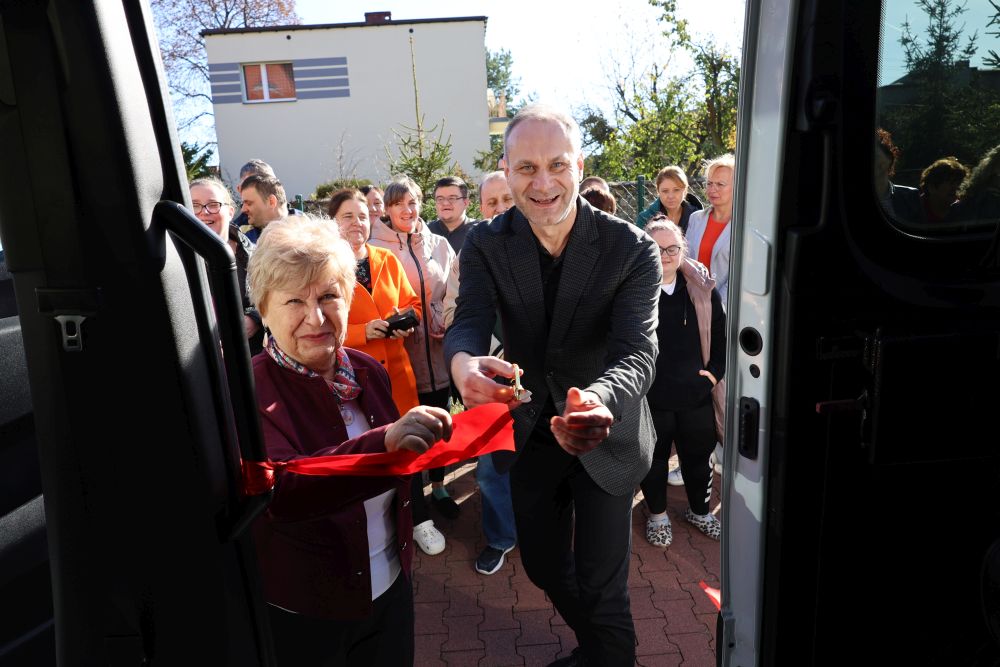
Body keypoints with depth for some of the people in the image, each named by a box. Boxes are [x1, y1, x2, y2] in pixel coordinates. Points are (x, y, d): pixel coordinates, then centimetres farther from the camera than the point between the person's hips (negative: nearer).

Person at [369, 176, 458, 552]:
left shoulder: (439, 245, 6)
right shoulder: (375, 249, -4)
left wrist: (445, 324, -5)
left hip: (438, 351, 4)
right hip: (400, 353, -4)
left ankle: (438, 487, 41)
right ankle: (418, 516, 18)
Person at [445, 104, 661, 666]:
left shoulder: (631, 248, -19)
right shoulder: (486, 246, -10)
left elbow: (639, 352, -28)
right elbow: (468, 323, -23)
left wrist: (599, 400, -52)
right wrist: (463, 362, -49)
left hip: (606, 437, -3)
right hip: (530, 433, 4)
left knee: (602, 589, 5)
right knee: (543, 566, 23)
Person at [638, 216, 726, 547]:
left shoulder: (702, 287, -1)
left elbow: (720, 331, 9)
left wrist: (716, 369, 2)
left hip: (695, 392, 4)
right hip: (649, 394, -3)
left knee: (698, 454, 20)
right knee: (654, 456, 16)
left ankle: (699, 510, 45)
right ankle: (657, 514, 39)